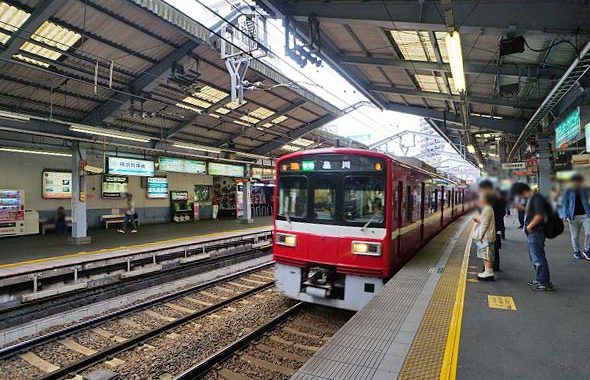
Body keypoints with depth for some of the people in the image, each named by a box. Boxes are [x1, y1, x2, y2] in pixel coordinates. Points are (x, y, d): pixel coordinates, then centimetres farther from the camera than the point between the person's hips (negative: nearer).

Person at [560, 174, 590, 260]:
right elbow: (564, 203, 2)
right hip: (573, 216, -1)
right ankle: (576, 251, 21)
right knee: (574, 236, 6)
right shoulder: (568, 192, 4)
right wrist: (565, 215, -6)